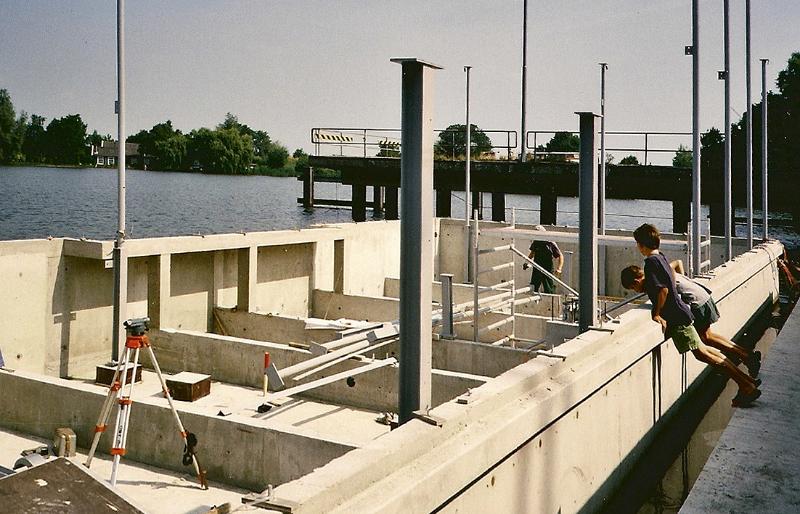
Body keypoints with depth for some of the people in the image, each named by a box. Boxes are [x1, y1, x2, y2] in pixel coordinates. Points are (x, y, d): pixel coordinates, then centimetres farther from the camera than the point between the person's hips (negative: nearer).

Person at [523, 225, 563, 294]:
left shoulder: (551, 244, -11)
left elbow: (560, 256, -7)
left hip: (548, 272, -4)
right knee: (532, 291, 5)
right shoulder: (535, 243, 2)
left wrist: (559, 269, -20)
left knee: (548, 292, -1)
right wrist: (526, 262, 12)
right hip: (536, 271, 4)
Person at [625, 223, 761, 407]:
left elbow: (663, 289, -24)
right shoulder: (661, 257, 11)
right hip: (679, 311, 9)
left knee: (701, 353, -7)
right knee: (703, 350, 12)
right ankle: (747, 380, 13)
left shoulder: (651, 262, -16)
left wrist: (657, 314, -15)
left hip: (676, 316, -9)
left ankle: (746, 386, -6)